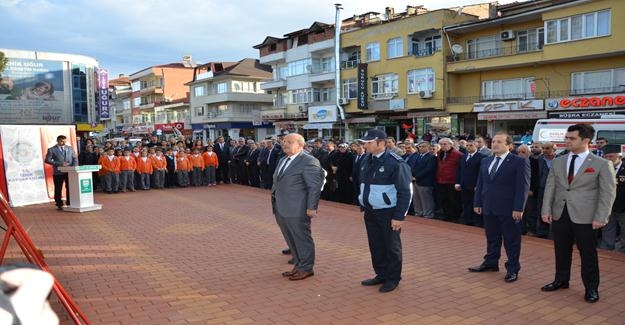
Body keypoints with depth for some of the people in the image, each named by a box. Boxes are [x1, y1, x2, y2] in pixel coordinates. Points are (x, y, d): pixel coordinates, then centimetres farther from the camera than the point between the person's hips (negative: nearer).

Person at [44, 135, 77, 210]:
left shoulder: (70, 148, 12)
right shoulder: (51, 150, 1)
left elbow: (75, 159, 12)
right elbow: (47, 160, -6)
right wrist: (60, 163, -14)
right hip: (58, 172, -2)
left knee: (70, 188, 2)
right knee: (58, 189, 3)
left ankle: (70, 203, 12)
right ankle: (59, 205, 13)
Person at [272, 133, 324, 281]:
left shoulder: (308, 161, -14)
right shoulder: (283, 160, 15)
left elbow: (315, 186, -16)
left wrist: (311, 207, -18)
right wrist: (274, 202, 19)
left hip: (297, 210, -9)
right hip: (281, 210, 9)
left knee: (302, 240, 5)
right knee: (291, 240, 17)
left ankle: (306, 269, 18)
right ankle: (298, 265, 30)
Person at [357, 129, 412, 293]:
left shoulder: (395, 162, -17)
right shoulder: (366, 159, 5)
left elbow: (405, 192, -17)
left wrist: (399, 217, -19)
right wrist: (363, 205, 14)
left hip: (388, 213, -7)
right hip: (370, 212, 7)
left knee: (391, 247, 8)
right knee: (375, 246, 16)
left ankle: (393, 278, 23)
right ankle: (381, 274, 32)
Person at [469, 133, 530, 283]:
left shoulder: (520, 162, -7)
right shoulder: (485, 161, 11)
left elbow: (523, 187, -11)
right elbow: (480, 184, 15)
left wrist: (518, 208, -16)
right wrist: (477, 203, 10)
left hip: (509, 209, -5)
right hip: (489, 208, 6)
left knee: (511, 240, 6)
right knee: (492, 238, 16)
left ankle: (512, 269, 17)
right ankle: (490, 263, 29)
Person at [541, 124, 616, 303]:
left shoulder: (602, 164, -3)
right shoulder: (558, 162, 9)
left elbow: (608, 192, -6)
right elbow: (550, 187, 7)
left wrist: (600, 218, -13)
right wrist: (546, 210, -1)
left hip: (585, 216, -4)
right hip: (559, 214, 4)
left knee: (588, 253, 6)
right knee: (561, 251, 14)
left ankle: (591, 288, 21)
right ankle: (561, 280, 30)